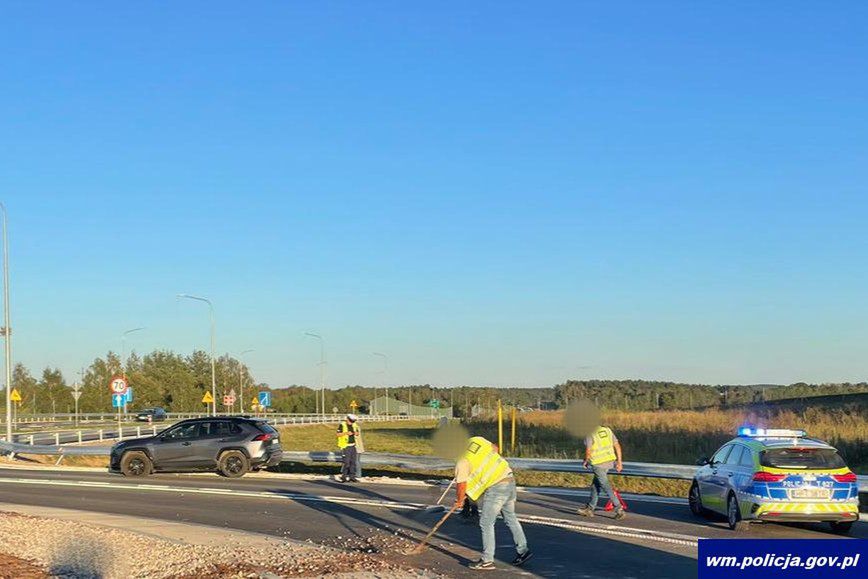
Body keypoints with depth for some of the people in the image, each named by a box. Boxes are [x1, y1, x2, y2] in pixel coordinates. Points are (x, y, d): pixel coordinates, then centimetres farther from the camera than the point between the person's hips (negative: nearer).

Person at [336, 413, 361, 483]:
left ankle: (352, 477, 10)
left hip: (353, 446, 6)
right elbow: (338, 434, -10)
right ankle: (343, 476, 3)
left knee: (353, 462, 5)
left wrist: (357, 433, -4)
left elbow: (358, 433, 20)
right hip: (346, 446, -6)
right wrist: (346, 433, -21)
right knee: (346, 462, -11)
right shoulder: (342, 425, -7)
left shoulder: (354, 425, 11)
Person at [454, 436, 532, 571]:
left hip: (496, 488, -8)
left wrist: (459, 501, 8)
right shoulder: (478, 440, 6)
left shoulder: (463, 461, -12)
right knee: (511, 518, 21)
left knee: (486, 523, 1)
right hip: (510, 480, 8)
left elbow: (461, 485, -10)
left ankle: (487, 561, 2)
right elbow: (494, 448, 23)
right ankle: (523, 550, 28)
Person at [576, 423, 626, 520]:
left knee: (606, 486, -2)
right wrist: (619, 461, 10)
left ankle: (619, 509, -8)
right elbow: (617, 445, 5)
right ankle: (590, 509, 26)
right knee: (596, 485, 18)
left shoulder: (590, 434, -11)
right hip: (610, 461, 7)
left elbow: (588, 451, -14)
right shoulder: (607, 430, 7)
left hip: (598, 463, -7)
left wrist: (585, 461, 6)